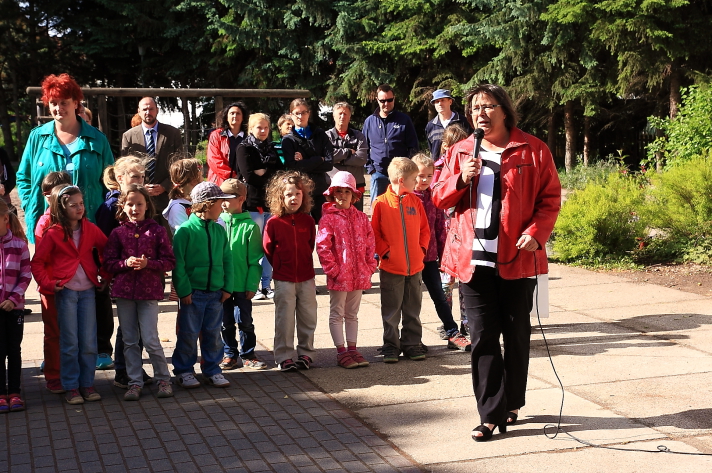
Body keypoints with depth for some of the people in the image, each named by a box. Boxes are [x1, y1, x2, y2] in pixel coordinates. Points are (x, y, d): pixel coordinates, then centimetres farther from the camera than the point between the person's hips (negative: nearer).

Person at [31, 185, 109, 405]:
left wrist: (106, 275, 9)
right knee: (70, 343, 1)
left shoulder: (90, 229, 3)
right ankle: (71, 387, 10)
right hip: (66, 291, -2)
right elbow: (37, 263, 0)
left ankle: (87, 384, 15)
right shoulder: (53, 234, -4)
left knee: (89, 342, 4)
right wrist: (49, 284, -8)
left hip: (87, 291, 2)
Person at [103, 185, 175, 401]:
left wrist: (148, 263, -16)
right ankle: (135, 383, 17)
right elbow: (108, 262, 4)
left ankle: (164, 379, 14)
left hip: (149, 291, -3)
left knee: (150, 339, -4)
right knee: (129, 340, 8)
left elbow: (169, 261, -1)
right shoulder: (118, 233, 5)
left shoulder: (157, 231, -1)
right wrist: (126, 263, -14)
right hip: (124, 291, 3)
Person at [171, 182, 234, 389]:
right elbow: (178, 263, -12)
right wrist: (184, 290, -14)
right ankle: (184, 370, 18)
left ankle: (212, 370, 23)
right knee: (189, 334, 4)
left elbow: (227, 260, 9)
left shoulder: (219, 230, 6)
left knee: (213, 333, 12)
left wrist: (227, 286, 2)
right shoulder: (185, 230, -11)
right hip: (192, 292, -5)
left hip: (215, 293, 5)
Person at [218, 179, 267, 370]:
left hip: (242, 284, -2)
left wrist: (252, 285, -7)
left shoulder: (249, 226, -7)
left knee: (245, 321, 6)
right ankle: (230, 354, 23)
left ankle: (248, 355, 20)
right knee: (226, 322, 10)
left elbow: (255, 259, -4)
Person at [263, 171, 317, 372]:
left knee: (308, 318, 9)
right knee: (284, 320, 3)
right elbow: (267, 249, 1)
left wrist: (303, 263, 10)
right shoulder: (274, 223, -8)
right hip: (283, 280, -3)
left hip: (306, 278, 3)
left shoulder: (308, 221, 0)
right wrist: (280, 267, 5)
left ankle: (306, 353, 23)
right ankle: (284, 357, 12)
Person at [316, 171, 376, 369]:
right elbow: (322, 247, -11)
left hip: (359, 275, 5)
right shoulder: (328, 218, -7)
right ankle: (341, 352, 11)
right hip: (339, 276, -5)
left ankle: (352, 349, 22)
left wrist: (370, 266, 3)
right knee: (337, 314, 5)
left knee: (352, 314, 15)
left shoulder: (361, 218, 7)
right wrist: (332, 269, -14)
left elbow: (370, 243, 10)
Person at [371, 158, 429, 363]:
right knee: (391, 310, 6)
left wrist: (422, 248, 0)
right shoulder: (381, 203, -8)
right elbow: (374, 233, -5)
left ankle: (412, 343, 23)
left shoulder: (415, 202, 4)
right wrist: (385, 251, -11)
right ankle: (391, 346, 16)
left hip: (415, 266, 4)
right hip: (391, 267, -4)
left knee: (413, 309, 12)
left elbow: (425, 229, 12)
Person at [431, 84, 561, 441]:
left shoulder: (533, 151, 0)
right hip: (473, 258, 2)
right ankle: (491, 415, 4)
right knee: (482, 337, 0)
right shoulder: (460, 153, 10)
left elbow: (550, 198, 0)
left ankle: (512, 404, 27)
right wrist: (461, 179, -8)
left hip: (517, 257, -2)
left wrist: (535, 233, -15)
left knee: (516, 335, 11)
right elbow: (439, 198, 11)